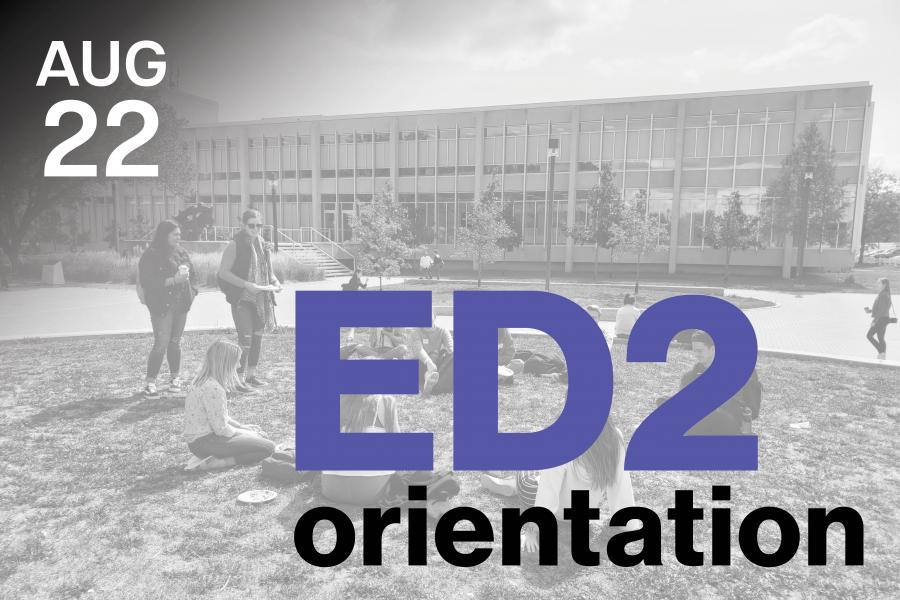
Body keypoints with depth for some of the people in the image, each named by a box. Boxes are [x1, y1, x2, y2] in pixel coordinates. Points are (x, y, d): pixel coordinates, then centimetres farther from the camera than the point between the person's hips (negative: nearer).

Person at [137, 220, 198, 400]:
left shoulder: (182, 253, 11)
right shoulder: (151, 256, -8)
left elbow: (192, 275, 20)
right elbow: (147, 282, -16)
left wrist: (190, 293, 3)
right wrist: (173, 280, -21)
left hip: (181, 305, 6)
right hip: (161, 306, -5)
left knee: (175, 342, 11)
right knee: (161, 344, -8)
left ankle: (175, 378, 22)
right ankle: (150, 383, 1)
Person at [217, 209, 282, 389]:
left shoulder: (263, 246, 11)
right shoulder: (235, 245, -8)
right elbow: (223, 272, -12)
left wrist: (275, 281, 2)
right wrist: (246, 285, -20)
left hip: (261, 299, 7)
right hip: (242, 299, -6)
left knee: (258, 337, 11)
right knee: (245, 338, -10)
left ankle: (251, 375, 22)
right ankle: (239, 378, 0)